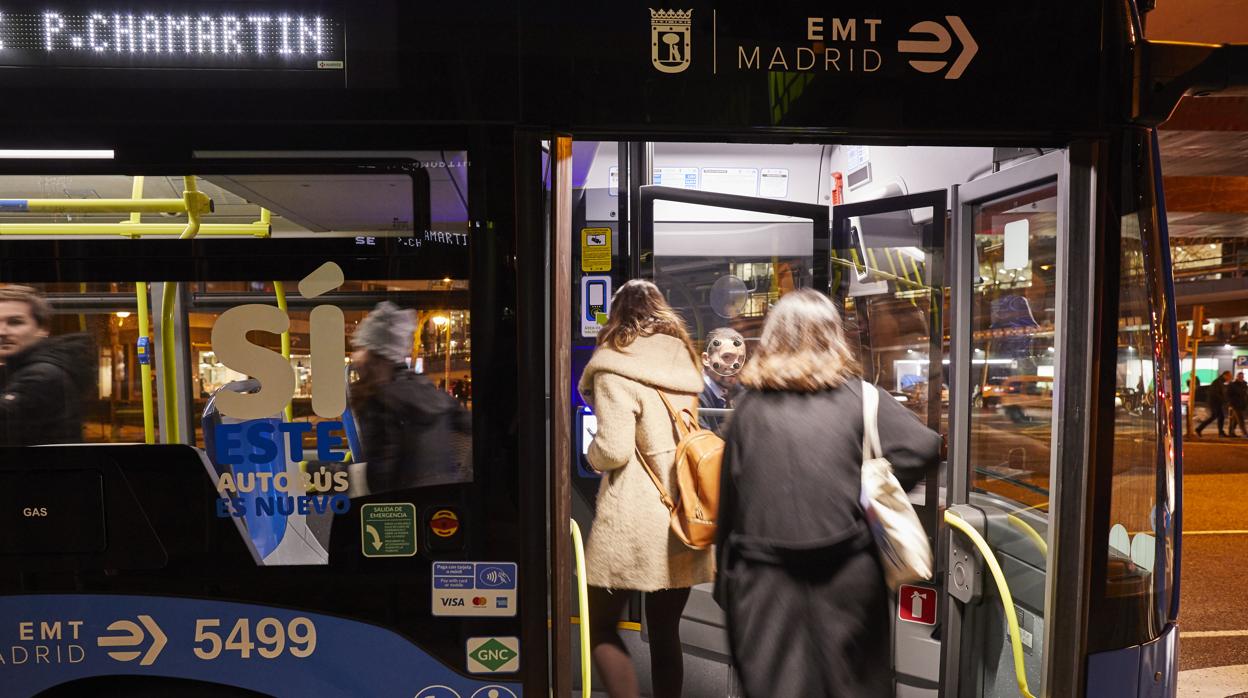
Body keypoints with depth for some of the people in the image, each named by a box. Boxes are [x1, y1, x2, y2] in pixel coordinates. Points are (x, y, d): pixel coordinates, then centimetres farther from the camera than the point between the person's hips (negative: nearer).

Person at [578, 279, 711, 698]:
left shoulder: (615, 367, -9)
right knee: (665, 632, 15)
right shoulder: (684, 361, 11)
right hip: (682, 514, 6)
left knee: (600, 624, 10)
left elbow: (614, 449, -18)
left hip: (633, 521, -6)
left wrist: (592, 453, 2)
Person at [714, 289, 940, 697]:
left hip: (765, 580, 1)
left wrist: (727, 578, 10)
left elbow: (729, 497, 2)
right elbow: (922, 448, -10)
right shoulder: (857, 397, -3)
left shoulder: (750, 405, 0)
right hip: (844, 575, 0)